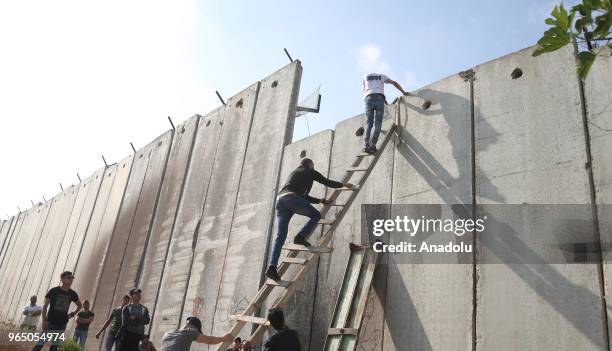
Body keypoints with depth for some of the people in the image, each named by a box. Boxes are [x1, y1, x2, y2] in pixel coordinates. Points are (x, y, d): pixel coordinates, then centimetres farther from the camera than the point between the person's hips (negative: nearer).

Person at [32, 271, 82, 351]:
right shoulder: (53, 291, -10)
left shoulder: (72, 294, 1)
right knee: (41, 343, -3)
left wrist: (73, 313, 4)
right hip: (50, 322, -3)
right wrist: (44, 320, -12)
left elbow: (80, 305, 17)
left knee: (55, 344, 8)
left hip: (62, 324, 3)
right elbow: (45, 306, -5)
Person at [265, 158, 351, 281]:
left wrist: (321, 201, 48)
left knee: (281, 236, 0)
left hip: (280, 200, 6)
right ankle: (300, 236, -8)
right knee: (316, 215, 14)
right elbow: (327, 182, 25)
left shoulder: (293, 173, 39)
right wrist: (344, 184, 41)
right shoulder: (310, 172, 21)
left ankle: (272, 267, -12)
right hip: (292, 198, -6)